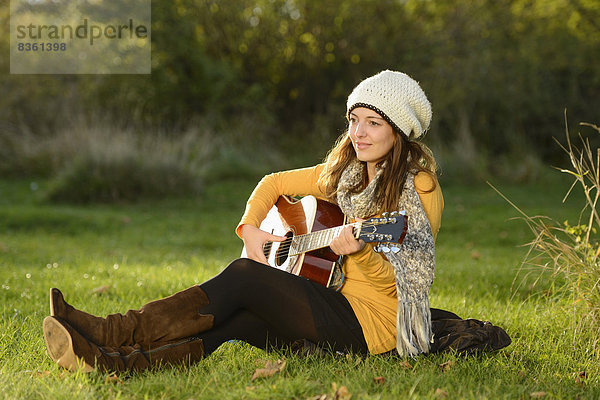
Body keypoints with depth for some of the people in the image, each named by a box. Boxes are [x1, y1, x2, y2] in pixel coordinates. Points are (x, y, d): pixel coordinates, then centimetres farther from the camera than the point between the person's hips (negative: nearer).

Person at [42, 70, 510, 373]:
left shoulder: (420, 190, -7)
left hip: (375, 322, -6)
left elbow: (405, 283, -12)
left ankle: (113, 333, -26)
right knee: (233, 320, -22)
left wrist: (360, 251, -30)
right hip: (333, 312, 6)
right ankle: (113, 360, -39)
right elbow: (274, 183, 24)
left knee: (246, 277, -23)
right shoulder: (343, 172, 12)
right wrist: (251, 228, 6)